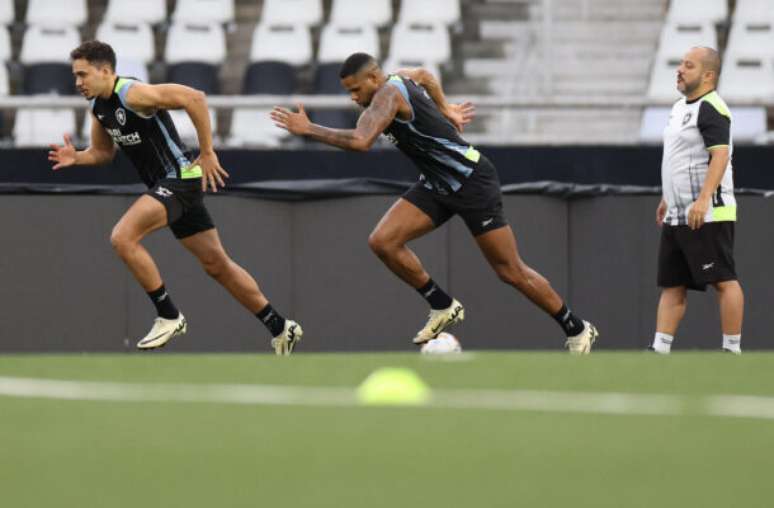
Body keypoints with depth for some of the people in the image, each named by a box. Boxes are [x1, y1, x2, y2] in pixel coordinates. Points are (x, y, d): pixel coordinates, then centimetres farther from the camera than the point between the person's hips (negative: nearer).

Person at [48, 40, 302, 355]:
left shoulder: (132, 94, -21)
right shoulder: (97, 107, 7)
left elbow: (194, 98, -26)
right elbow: (103, 152, 20)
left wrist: (207, 153, -23)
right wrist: (76, 158, -1)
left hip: (180, 178, -10)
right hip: (164, 186, 10)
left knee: (123, 238, -22)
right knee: (216, 263, 14)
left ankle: (169, 317, -11)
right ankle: (280, 327, 23)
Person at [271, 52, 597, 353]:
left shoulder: (388, 94, -21)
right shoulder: (401, 79, 6)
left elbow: (360, 141, -36)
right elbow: (425, 75, 31)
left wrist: (307, 129, -30)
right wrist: (445, 109, 35)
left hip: (472, 181, -9)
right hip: (437, 185, 9)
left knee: (511, 271, -4)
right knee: (383, 242, -10)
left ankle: (577, 331, 12)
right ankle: (443, 307, 4)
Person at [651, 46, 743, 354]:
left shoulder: (711, 109, -14)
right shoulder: (681, 107, 17)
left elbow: (720, 155, -25)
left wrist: (703, 199, -33)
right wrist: (667, 198, 31)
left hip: (707, 215, -10)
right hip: (676, 217, 10)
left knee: (723, 281, -6)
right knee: (672, 285, 7)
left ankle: (732, 350, -3)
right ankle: (660, 349, 7)